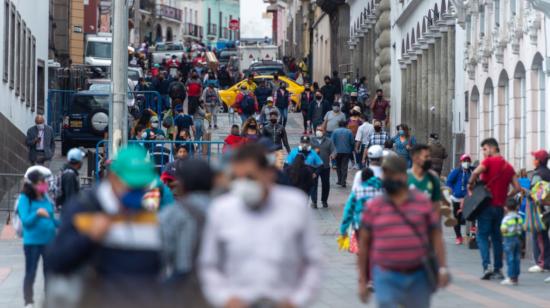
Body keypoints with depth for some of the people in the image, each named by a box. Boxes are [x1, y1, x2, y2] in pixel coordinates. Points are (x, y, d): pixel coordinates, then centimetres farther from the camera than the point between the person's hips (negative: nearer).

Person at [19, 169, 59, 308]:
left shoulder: (45, 198, 4)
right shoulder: (24, 199, -12)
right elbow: (26, 221, -19)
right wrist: (37, 213, -35)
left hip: (49, 240, 6)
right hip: (32, 242, -6)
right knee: (30, 273, 3)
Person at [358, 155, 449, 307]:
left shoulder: (423, 202, 6)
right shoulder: (373, 206, 4)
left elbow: (436, 235, 6)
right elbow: (364, 243, 7)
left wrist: (442, 267, -4)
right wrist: (362, 280, 5)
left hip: (419, 277, 1)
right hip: (387, 277, -1)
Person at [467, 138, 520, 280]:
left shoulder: (489, 161, -6)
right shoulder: (508, 166, 12)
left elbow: (476, 172, -24)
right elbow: (517, 188, 9)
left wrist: (471, 184, -8)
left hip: (487, 204, -6)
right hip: (500, 207, 6)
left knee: (482, 236, -2)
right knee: (497, 237, 13)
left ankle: (487, 266, -16)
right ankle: (498, 269, 12)